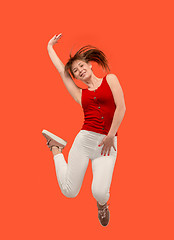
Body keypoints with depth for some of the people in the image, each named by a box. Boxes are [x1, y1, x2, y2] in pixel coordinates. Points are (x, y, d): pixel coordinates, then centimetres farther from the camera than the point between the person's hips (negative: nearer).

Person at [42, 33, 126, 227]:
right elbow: (61, 70, 22)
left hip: (107, 143, -2)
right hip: (85, 139, 2)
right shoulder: (80, 94, 15)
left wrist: (111, 136, -6)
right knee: (69, 192, 5)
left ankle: (102, 203, 24)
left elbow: (121, 107, -2)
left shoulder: (110, 79, 10)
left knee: (99, 193, -18)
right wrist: (50, 47, 35)